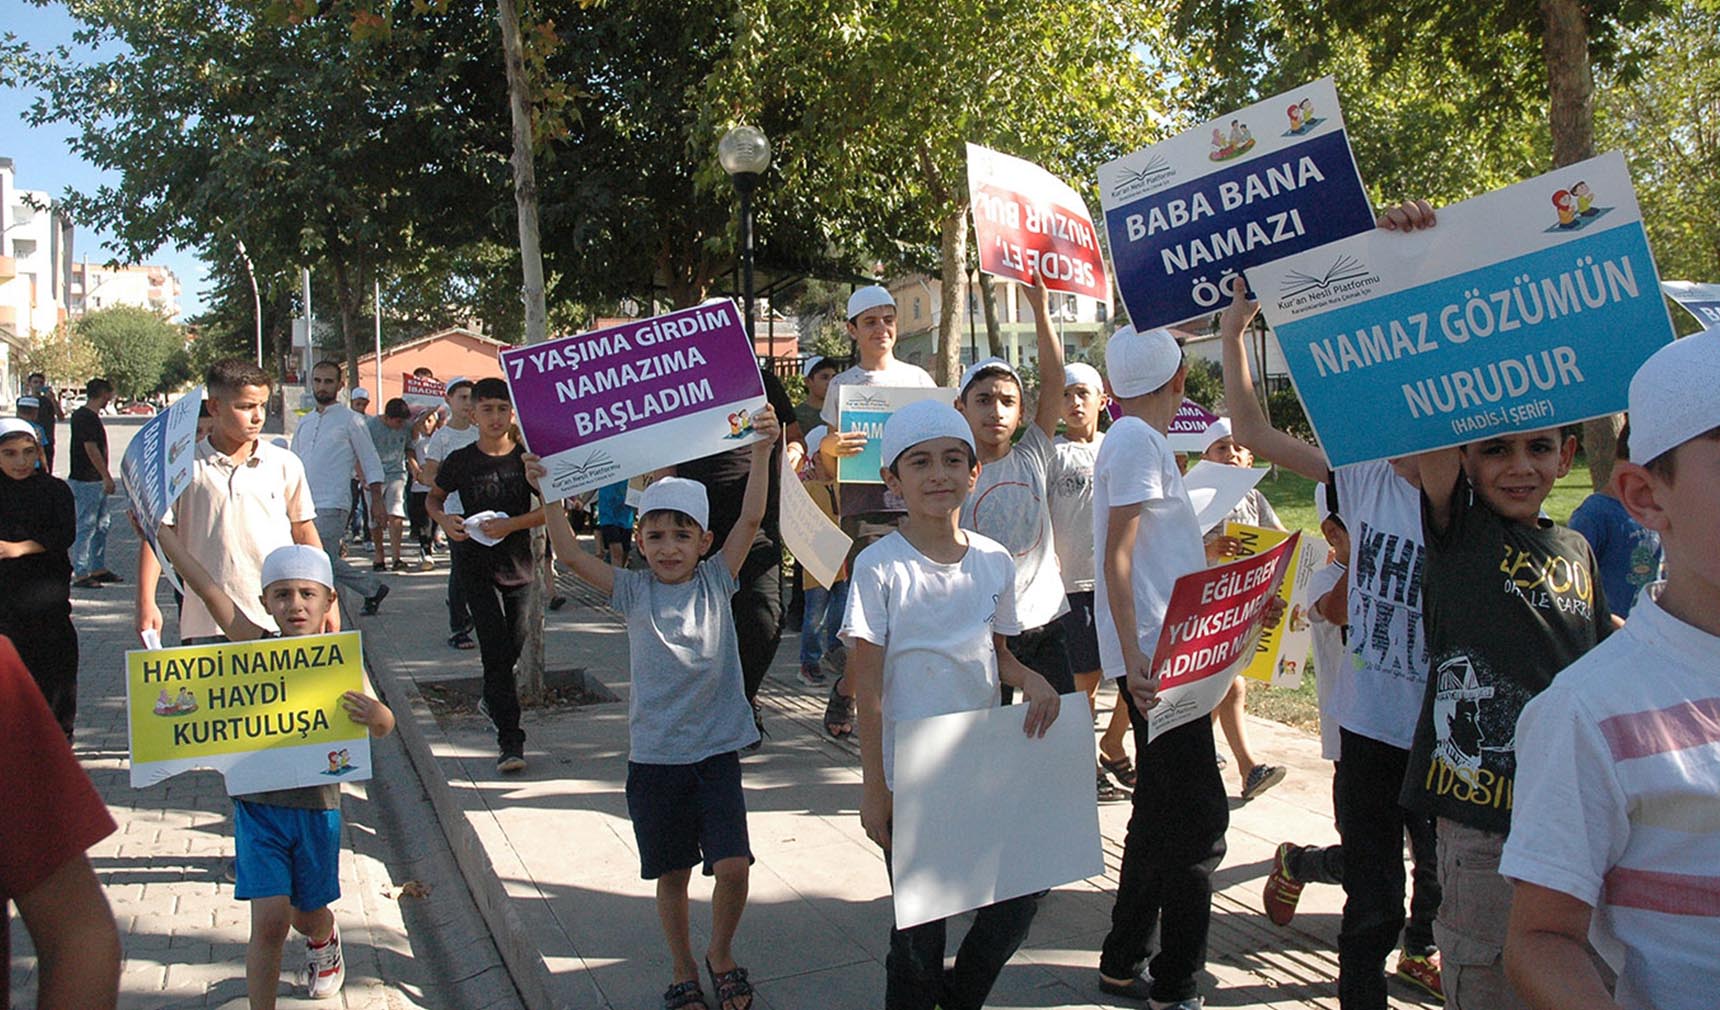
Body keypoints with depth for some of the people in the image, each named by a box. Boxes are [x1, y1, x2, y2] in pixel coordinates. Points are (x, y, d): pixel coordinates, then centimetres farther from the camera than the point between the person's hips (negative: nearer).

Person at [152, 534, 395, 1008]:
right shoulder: (255, 646, -5)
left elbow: (383, 726, -12)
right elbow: (207, 589, -7)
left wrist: (375, 715, -36)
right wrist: (159, 529, -8)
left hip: (317, 807, 0)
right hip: (259, 805, 0)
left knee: (307, 914, 19)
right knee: (269, 919, -9)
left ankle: (324, 939, 54)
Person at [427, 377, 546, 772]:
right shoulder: (460, 461, -3)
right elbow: (433, 499, 13)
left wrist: (510, 524, -17)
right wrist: (444, 519, -10)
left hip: (519, 562, 2)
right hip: (476, 568, -2)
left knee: (513, 648, 12)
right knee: (496, 649, -9)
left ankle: (494, 696, 43)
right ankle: (510, 739, -9)